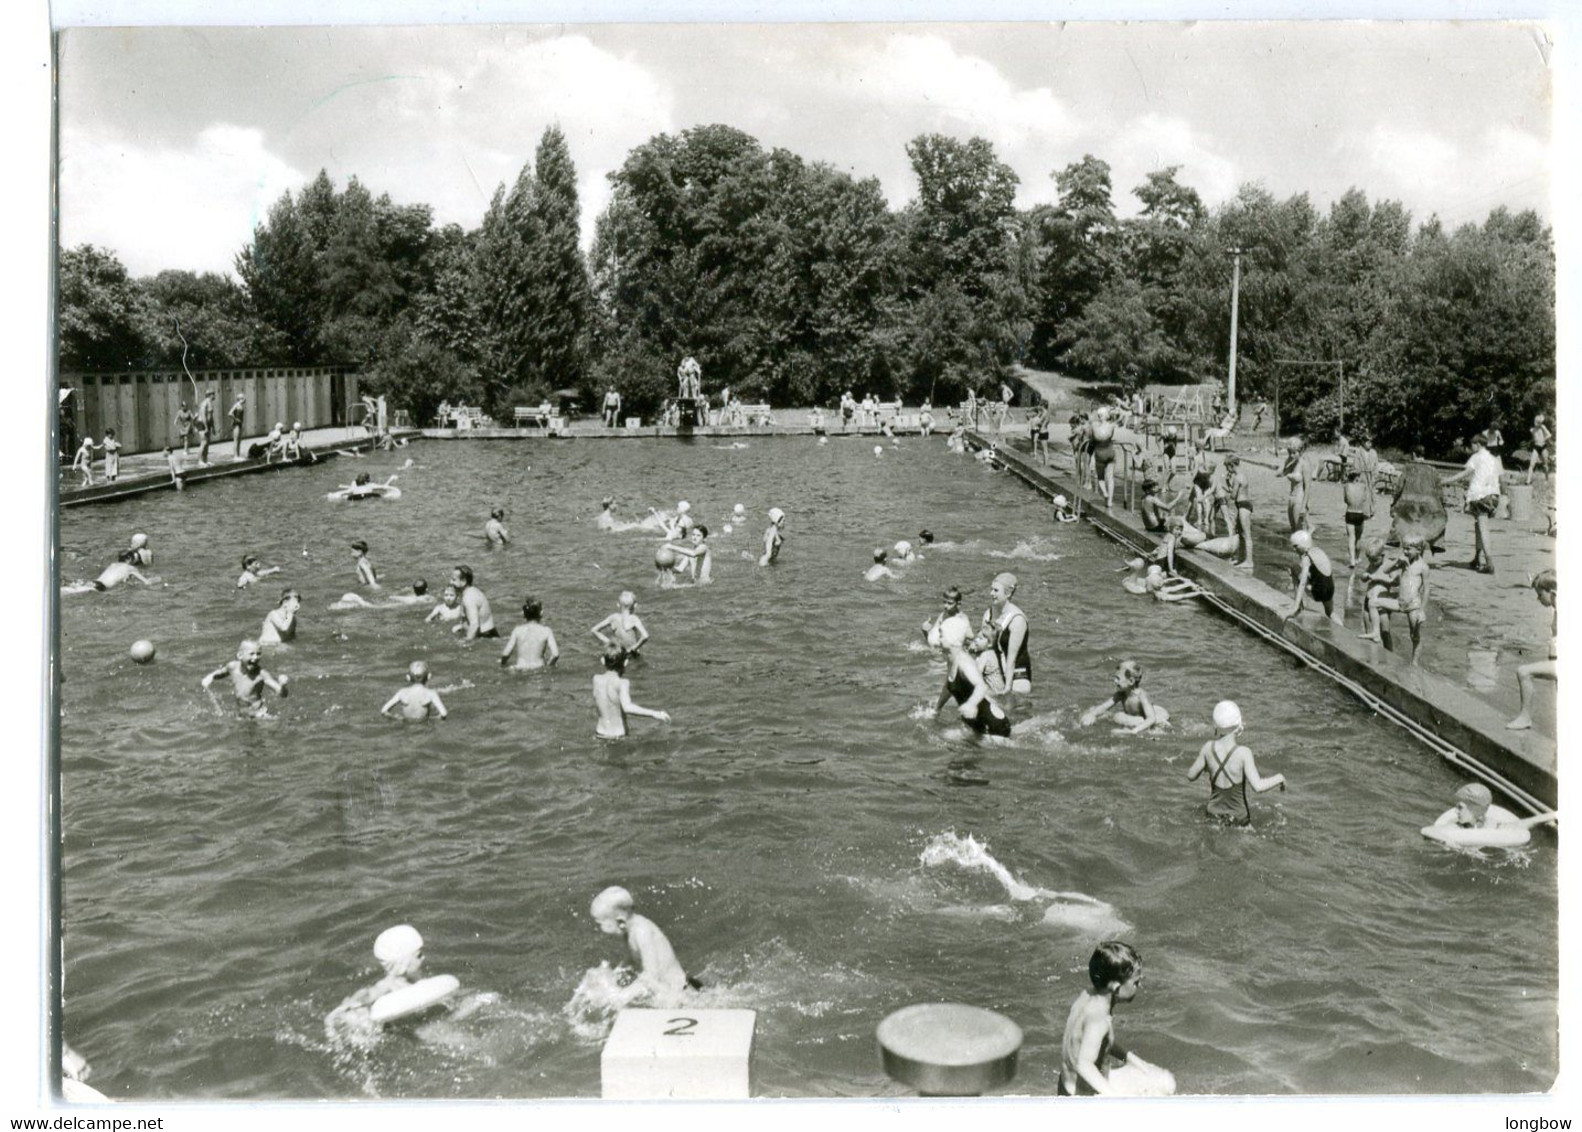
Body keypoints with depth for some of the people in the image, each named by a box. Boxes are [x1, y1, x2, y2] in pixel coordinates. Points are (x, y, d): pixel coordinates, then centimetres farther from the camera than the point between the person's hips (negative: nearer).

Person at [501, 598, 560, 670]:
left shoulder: (517, 630, -1)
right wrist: (548, 666, 8)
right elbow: (555, 655, -12)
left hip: (520, 670, 1)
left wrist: (502, 664, 16)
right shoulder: (546, 631, -3)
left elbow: (505, 654, -5)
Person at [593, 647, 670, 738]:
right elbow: (627, 707, -33)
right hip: (618, 735, -5)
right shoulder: (622, 683, -17)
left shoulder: (596, 679, -2)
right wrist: (654, 714, -32)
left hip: (600, 733, 5)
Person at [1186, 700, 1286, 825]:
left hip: (1214, 812, 2)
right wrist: (1279, 778, -9)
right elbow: (1258, 786, -27)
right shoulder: (1243, 753, -25)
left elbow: (1190, 776, -4)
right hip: (1238, 817, -2)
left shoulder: (1209, 747, -15)